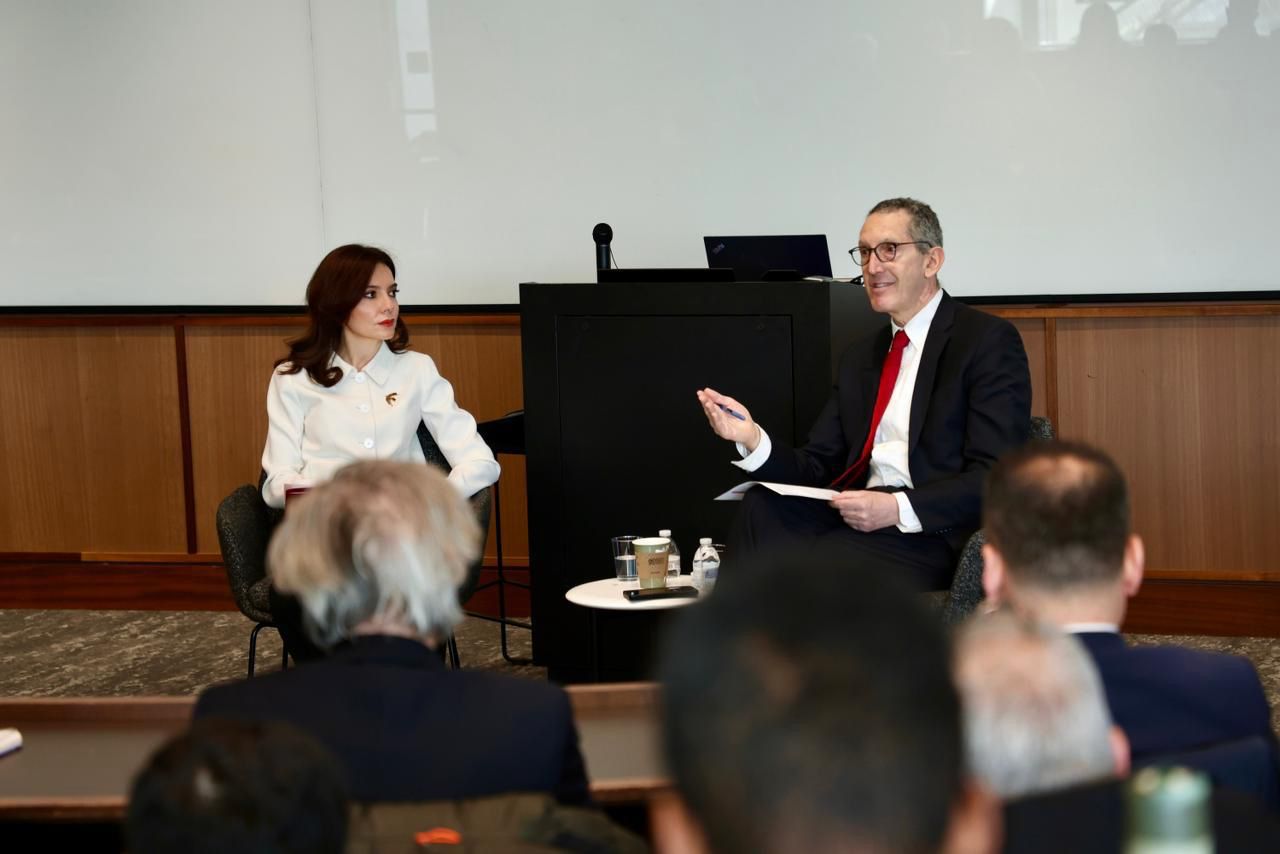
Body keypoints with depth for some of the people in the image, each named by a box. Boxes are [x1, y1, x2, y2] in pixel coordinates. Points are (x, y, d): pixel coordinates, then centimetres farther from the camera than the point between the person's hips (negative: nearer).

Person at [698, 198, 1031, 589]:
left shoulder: (990, 340, -2)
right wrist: (752, 439, -5)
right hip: (861, 519, 6)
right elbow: (819, 469, 14)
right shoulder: (860, 358, 22)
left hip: (935, 536, -6)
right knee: (761, 508, -24)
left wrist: (898, 509, -24)